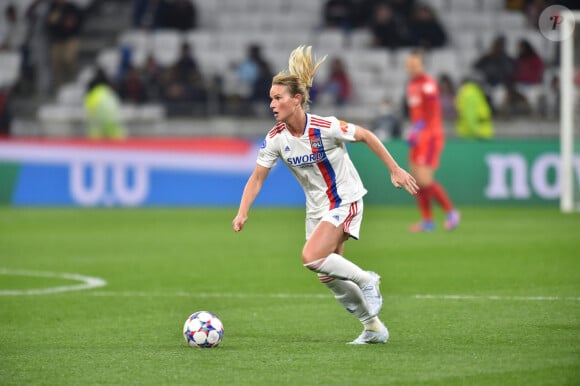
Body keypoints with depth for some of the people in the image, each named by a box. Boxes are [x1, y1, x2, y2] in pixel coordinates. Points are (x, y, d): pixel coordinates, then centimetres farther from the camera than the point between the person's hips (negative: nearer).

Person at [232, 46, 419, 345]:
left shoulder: (324, 128, -24)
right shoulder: (276, 138, -9)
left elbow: (366, 136, -12)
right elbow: (257, 178, -3)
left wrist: (395, 170, -10)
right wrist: (242, 213, -16)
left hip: (345, 202, -6)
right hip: (317, 208, 6)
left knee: (311, 257, -24)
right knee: (328, 277, 9)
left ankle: (366, 280, 0)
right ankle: (373, 328, 27)